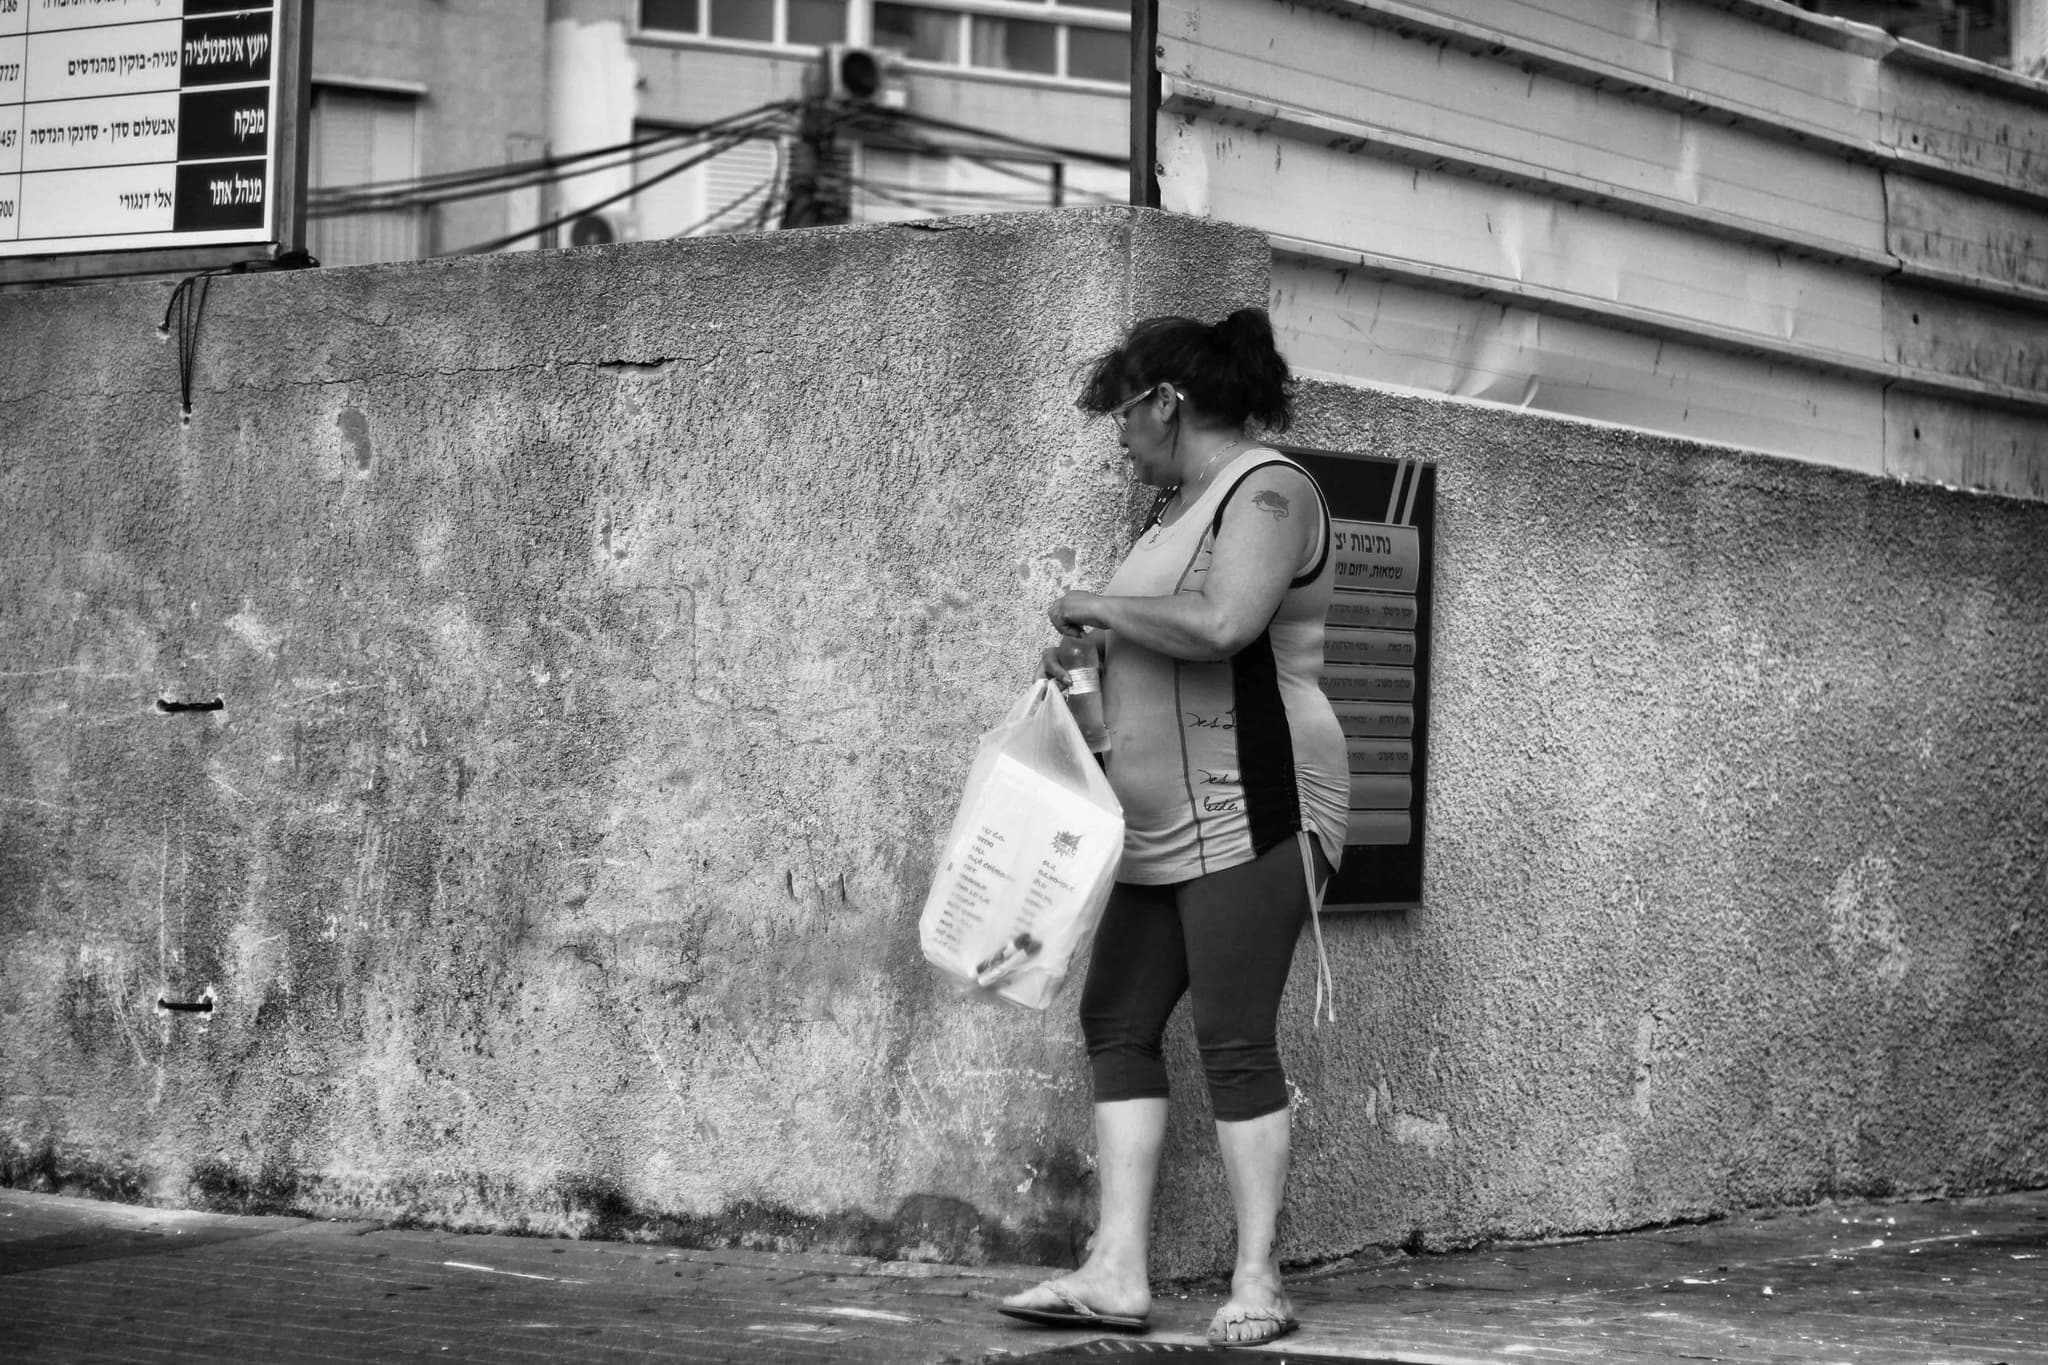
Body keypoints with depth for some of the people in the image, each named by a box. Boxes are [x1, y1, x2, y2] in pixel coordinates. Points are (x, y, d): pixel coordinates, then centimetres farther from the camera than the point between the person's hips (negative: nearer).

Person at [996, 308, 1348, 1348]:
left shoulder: (1267, 491, -10)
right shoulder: (1179, 505, 19)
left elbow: (1223, 624, -27)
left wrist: (1100, 608, -14)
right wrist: (1089, 658, 13)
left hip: (1250, 812, -10)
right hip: (1163, 827, 10)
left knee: (1235, 1045, -8)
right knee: (1117, 1026, 4)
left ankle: (1257, 1282, -1)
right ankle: (1118, 1273, 3)